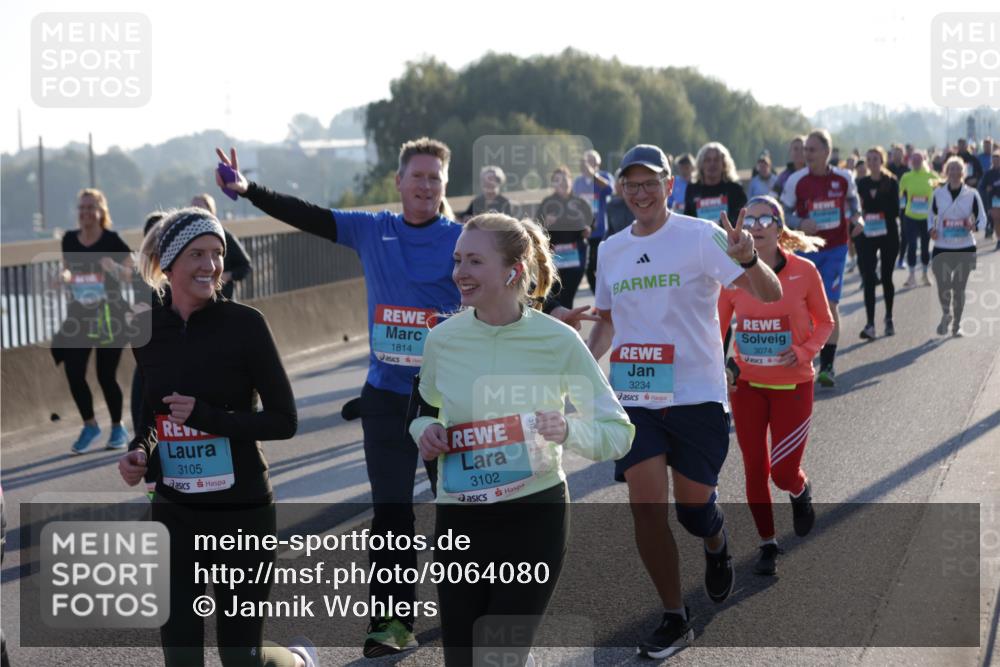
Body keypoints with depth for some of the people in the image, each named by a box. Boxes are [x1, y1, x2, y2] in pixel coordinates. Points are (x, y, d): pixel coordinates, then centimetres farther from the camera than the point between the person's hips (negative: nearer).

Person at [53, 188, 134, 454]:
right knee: (73, 373, -5)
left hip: (108, 316, -4)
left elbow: (132, 276, -7)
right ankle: (89, 425, 17)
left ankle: (118, 428, 22)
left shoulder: (112, 240, -8)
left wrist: (114, 268, -27)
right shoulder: (69, 240, 3)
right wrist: (66, 275, -5)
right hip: (78, 315, 4)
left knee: (106, 375, -1)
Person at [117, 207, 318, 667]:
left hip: (242, 511, -4)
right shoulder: (148, 328, 1)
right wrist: (138, 453, -4)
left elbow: (285, 421, -11)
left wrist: (206, 416, -22)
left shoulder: (244, 323, -12)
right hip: (173, 513, 4)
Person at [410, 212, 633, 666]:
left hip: (534, 517, -3)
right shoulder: (442, 339, -2)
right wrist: (424, 430, -5)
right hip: (458, 521, 3)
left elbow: (618, 432, -5)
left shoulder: (558, 340, -10)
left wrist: (568, 431, -24)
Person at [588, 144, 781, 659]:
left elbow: (771, 295, -14)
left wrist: (747, 259, -35)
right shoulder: (611, 250, 8)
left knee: (693, 510, 5)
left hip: (696, 395, -3)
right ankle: (673, 619, 10)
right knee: (646, 509, -5)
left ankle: (716, 546, 43)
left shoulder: (700, 236, -8)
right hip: (634, 398, 4)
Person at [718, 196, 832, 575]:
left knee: (783, 473, -5)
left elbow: (824, 322, 2)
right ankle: (767, 545, 26)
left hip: (793, 385, -2)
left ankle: (801, 492, 34)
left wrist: (804, 352, -16)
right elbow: (717, 328, 2)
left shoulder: (804, 272, -9)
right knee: (755, 469, 7)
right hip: (746, 385, 2)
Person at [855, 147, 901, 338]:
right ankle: (870, 323, -10)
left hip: (888, 235, -1)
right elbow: (857, 208, 5)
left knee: (886, 277, 8)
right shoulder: (861, 184, 5)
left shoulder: (891, 182, -1)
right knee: (868, 279, -7)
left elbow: (895, 211, -5)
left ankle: (889, 319, 24)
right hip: (867, 236, 1)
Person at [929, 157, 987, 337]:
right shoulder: (938, 193, 3)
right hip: (942, 247, 1)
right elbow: (931, 216, 14)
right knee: (943, 286, -7)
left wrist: (974, 226, -17)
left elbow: (982, 219, 4)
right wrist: (932, 229, -6)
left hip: (965, 248, 0)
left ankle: (957, 323, 20)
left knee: (959, 288, 4)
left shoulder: (971, 194, -1)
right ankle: (946, 314, 23)